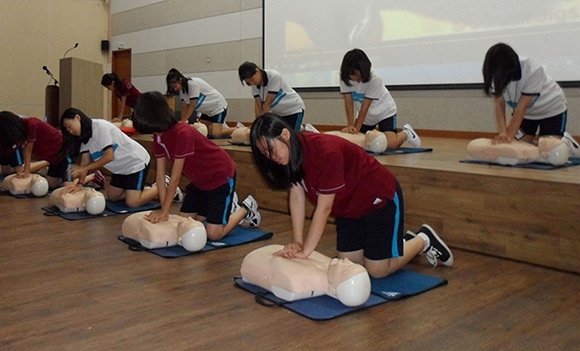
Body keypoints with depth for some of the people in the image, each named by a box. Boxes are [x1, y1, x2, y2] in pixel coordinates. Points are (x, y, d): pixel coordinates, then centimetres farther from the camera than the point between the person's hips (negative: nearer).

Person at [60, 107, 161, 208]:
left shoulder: (101, 127, -23)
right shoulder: (84, 136, 4)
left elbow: (109, 156, -27)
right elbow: (85, 161, -4)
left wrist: (82, 168, -24)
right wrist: (79, 184, -17)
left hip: (137, 162, -9)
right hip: (122, 168, 9)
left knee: (132, 202, -17)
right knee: (112, 197, 11)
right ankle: (147, 190, 21)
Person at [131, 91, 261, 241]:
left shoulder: (183, 133, -32)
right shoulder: (158, 136, -5)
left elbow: (175, 178, -28)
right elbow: (160, 176, -6)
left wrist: (164, 211, -22)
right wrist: (163, 210, -13)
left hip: (222, 176, -8)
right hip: (200, 181, 8)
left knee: (214, 233, -12)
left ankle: (246, 208, 14)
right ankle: (226, 204, 28)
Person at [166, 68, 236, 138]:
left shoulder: (192, 83, -25)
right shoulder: (182, 89, 0)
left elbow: (192, 106, -25)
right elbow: (184, 107, -2)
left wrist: (183, 121, -24)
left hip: (218, 106, -9)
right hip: (207, 110, 9)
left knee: (215, 134, -20)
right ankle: (220, 126, 19)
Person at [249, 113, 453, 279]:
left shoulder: (325, 151, -35)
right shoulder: (290, 151, -10)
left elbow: (324, 208, -32)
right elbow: (296, 197, -10)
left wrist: (306, 251, -30)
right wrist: (297, 243, -16)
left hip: (380, 198, -8)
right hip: (349, 206, 8)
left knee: (377, 270, -6)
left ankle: (423, 240, 19)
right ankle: (403, 241, 30)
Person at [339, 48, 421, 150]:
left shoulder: (374, 79, -31)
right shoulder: (344, 78, -19)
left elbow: (365, 106, -30)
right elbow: (348, 103, -22)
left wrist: (357, 128, -30)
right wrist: (350, 125, -32)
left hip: (384, 111, -5)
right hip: (366, 115, 5)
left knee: (390, 144, -21)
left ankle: (406, 133, 11)